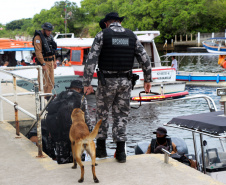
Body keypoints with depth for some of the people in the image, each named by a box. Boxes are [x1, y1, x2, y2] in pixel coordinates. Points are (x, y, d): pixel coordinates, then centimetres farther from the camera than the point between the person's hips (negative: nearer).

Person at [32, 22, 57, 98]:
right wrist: (43, 64, -23)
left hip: (50, 61, 8)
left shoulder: (50, 36, 14)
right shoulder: (38, 37, -12)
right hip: (43, 61, -8)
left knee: (51, 82, 13)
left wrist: (54, 61, 18)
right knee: (43, 82, -7)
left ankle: (48, 96, 24)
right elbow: (38, 52, -19)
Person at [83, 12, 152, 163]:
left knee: (102, 114, 14)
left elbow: (91, 60, -13)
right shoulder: (132, 36, 6)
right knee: (121, 115, 10)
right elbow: (145, 59, 5)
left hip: (107, 81, -2)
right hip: (125, 82, 3)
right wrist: (148, 80, 14)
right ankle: (121, 152, 6)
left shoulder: (102, 35, -3)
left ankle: (101, 148, 20)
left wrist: (87, 83, -12)